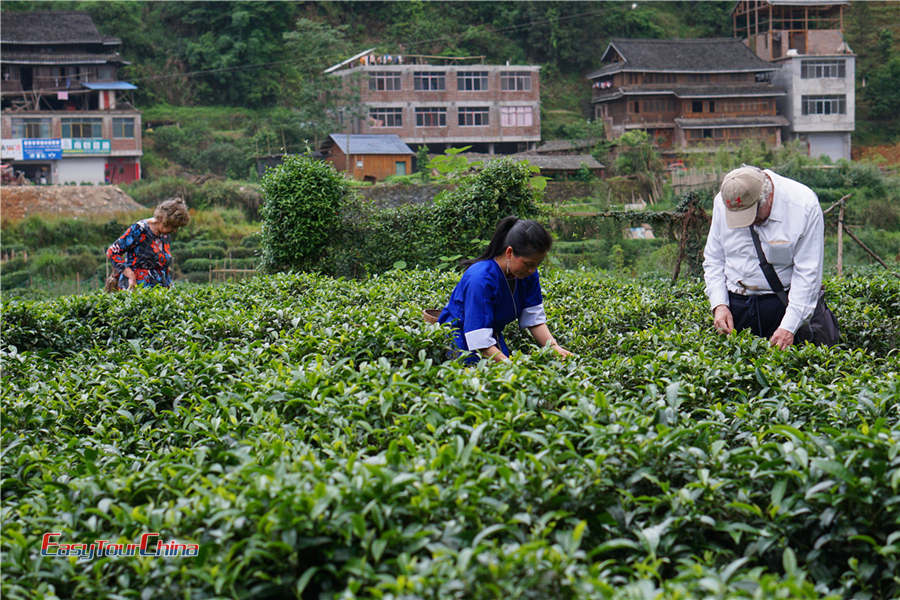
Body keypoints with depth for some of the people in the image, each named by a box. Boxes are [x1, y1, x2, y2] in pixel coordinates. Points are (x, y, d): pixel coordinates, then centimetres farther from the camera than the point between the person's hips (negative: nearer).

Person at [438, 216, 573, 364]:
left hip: (495, 337, 7)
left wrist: (554, 347, -22)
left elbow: (534, 318, -4)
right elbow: (479, 342, -32)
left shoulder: (529, 274, -8)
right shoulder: (481, 279, -30)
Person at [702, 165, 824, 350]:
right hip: (735, 303, 3)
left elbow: (807, 273, -14)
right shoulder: (722, 202, -2)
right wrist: (719, 304, -4)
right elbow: (713, 259, 9)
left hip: (782, 302, -3)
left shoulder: (805, 205, -15)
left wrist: (789, 326, -19)